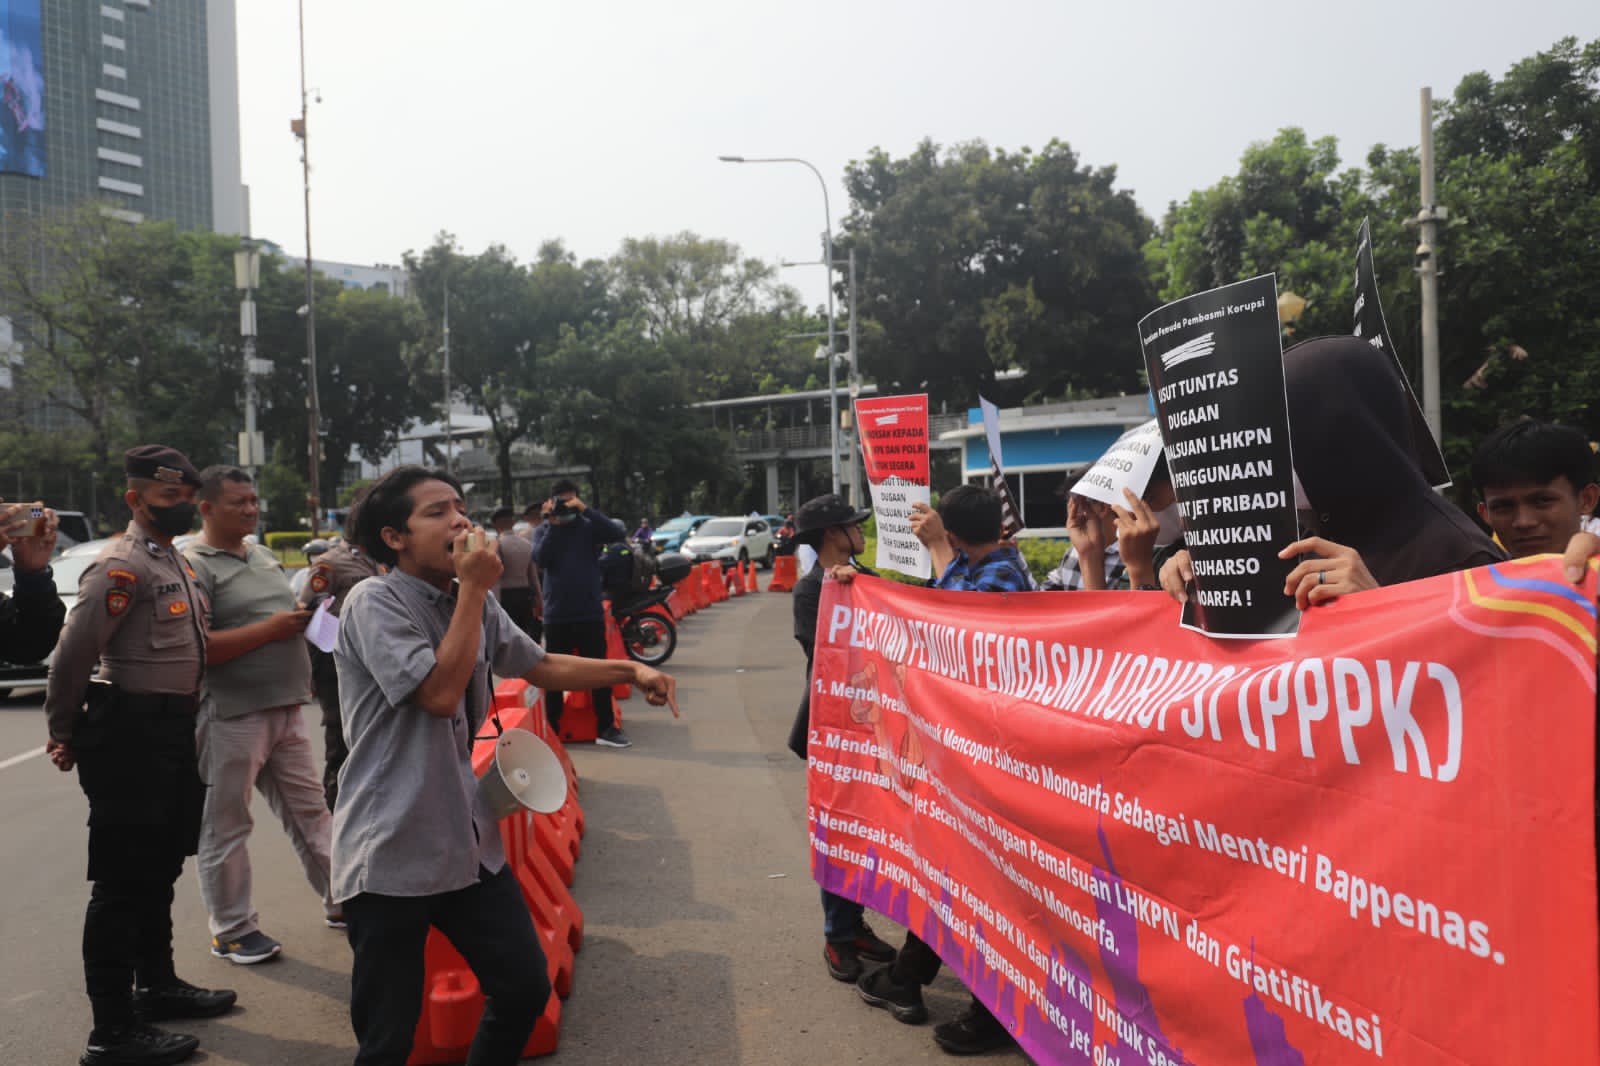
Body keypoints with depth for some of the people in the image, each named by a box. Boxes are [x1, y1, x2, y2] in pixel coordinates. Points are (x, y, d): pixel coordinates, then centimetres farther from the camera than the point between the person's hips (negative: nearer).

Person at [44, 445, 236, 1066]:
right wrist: (64, 733, -8)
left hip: (175, 732, 10)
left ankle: (156, 984, 36)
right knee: (122, 882, -3)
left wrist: (182, 724, 19)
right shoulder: (121, 566, -16)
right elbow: (73, 655, -19)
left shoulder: (177, 562, 14)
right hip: (132, 735, -10)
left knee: (159, 869, 21)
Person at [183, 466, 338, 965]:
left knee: (310, 810, 15)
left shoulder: (264, 557, 15)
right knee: (225, 827, 7)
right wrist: (270, 628, -20)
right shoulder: (193, 566, -11)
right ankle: (232, 931, 19)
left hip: (286, 709, 8)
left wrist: (304, 614, 3)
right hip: (231, 717, -7)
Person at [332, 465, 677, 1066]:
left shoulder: (471, 602, 7)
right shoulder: (373, 603, -15)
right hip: (390, 855, -7)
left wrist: (630, 670, 3)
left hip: (468, 842, 7)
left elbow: (541, 666, 15)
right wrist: (474, 588, -19)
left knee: (526, 989, 13)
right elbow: (441, 692, -24)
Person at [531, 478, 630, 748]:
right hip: (557, 616, 0)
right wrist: (554, 524, -13)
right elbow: (541, 558, -13)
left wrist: (585, 509, -20)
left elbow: (617, 533, -15)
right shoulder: (543, 531, 5)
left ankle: (606, 728, 14)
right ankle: (551, 731, 19)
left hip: (591, 614, 0)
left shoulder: (589, 527, 3)